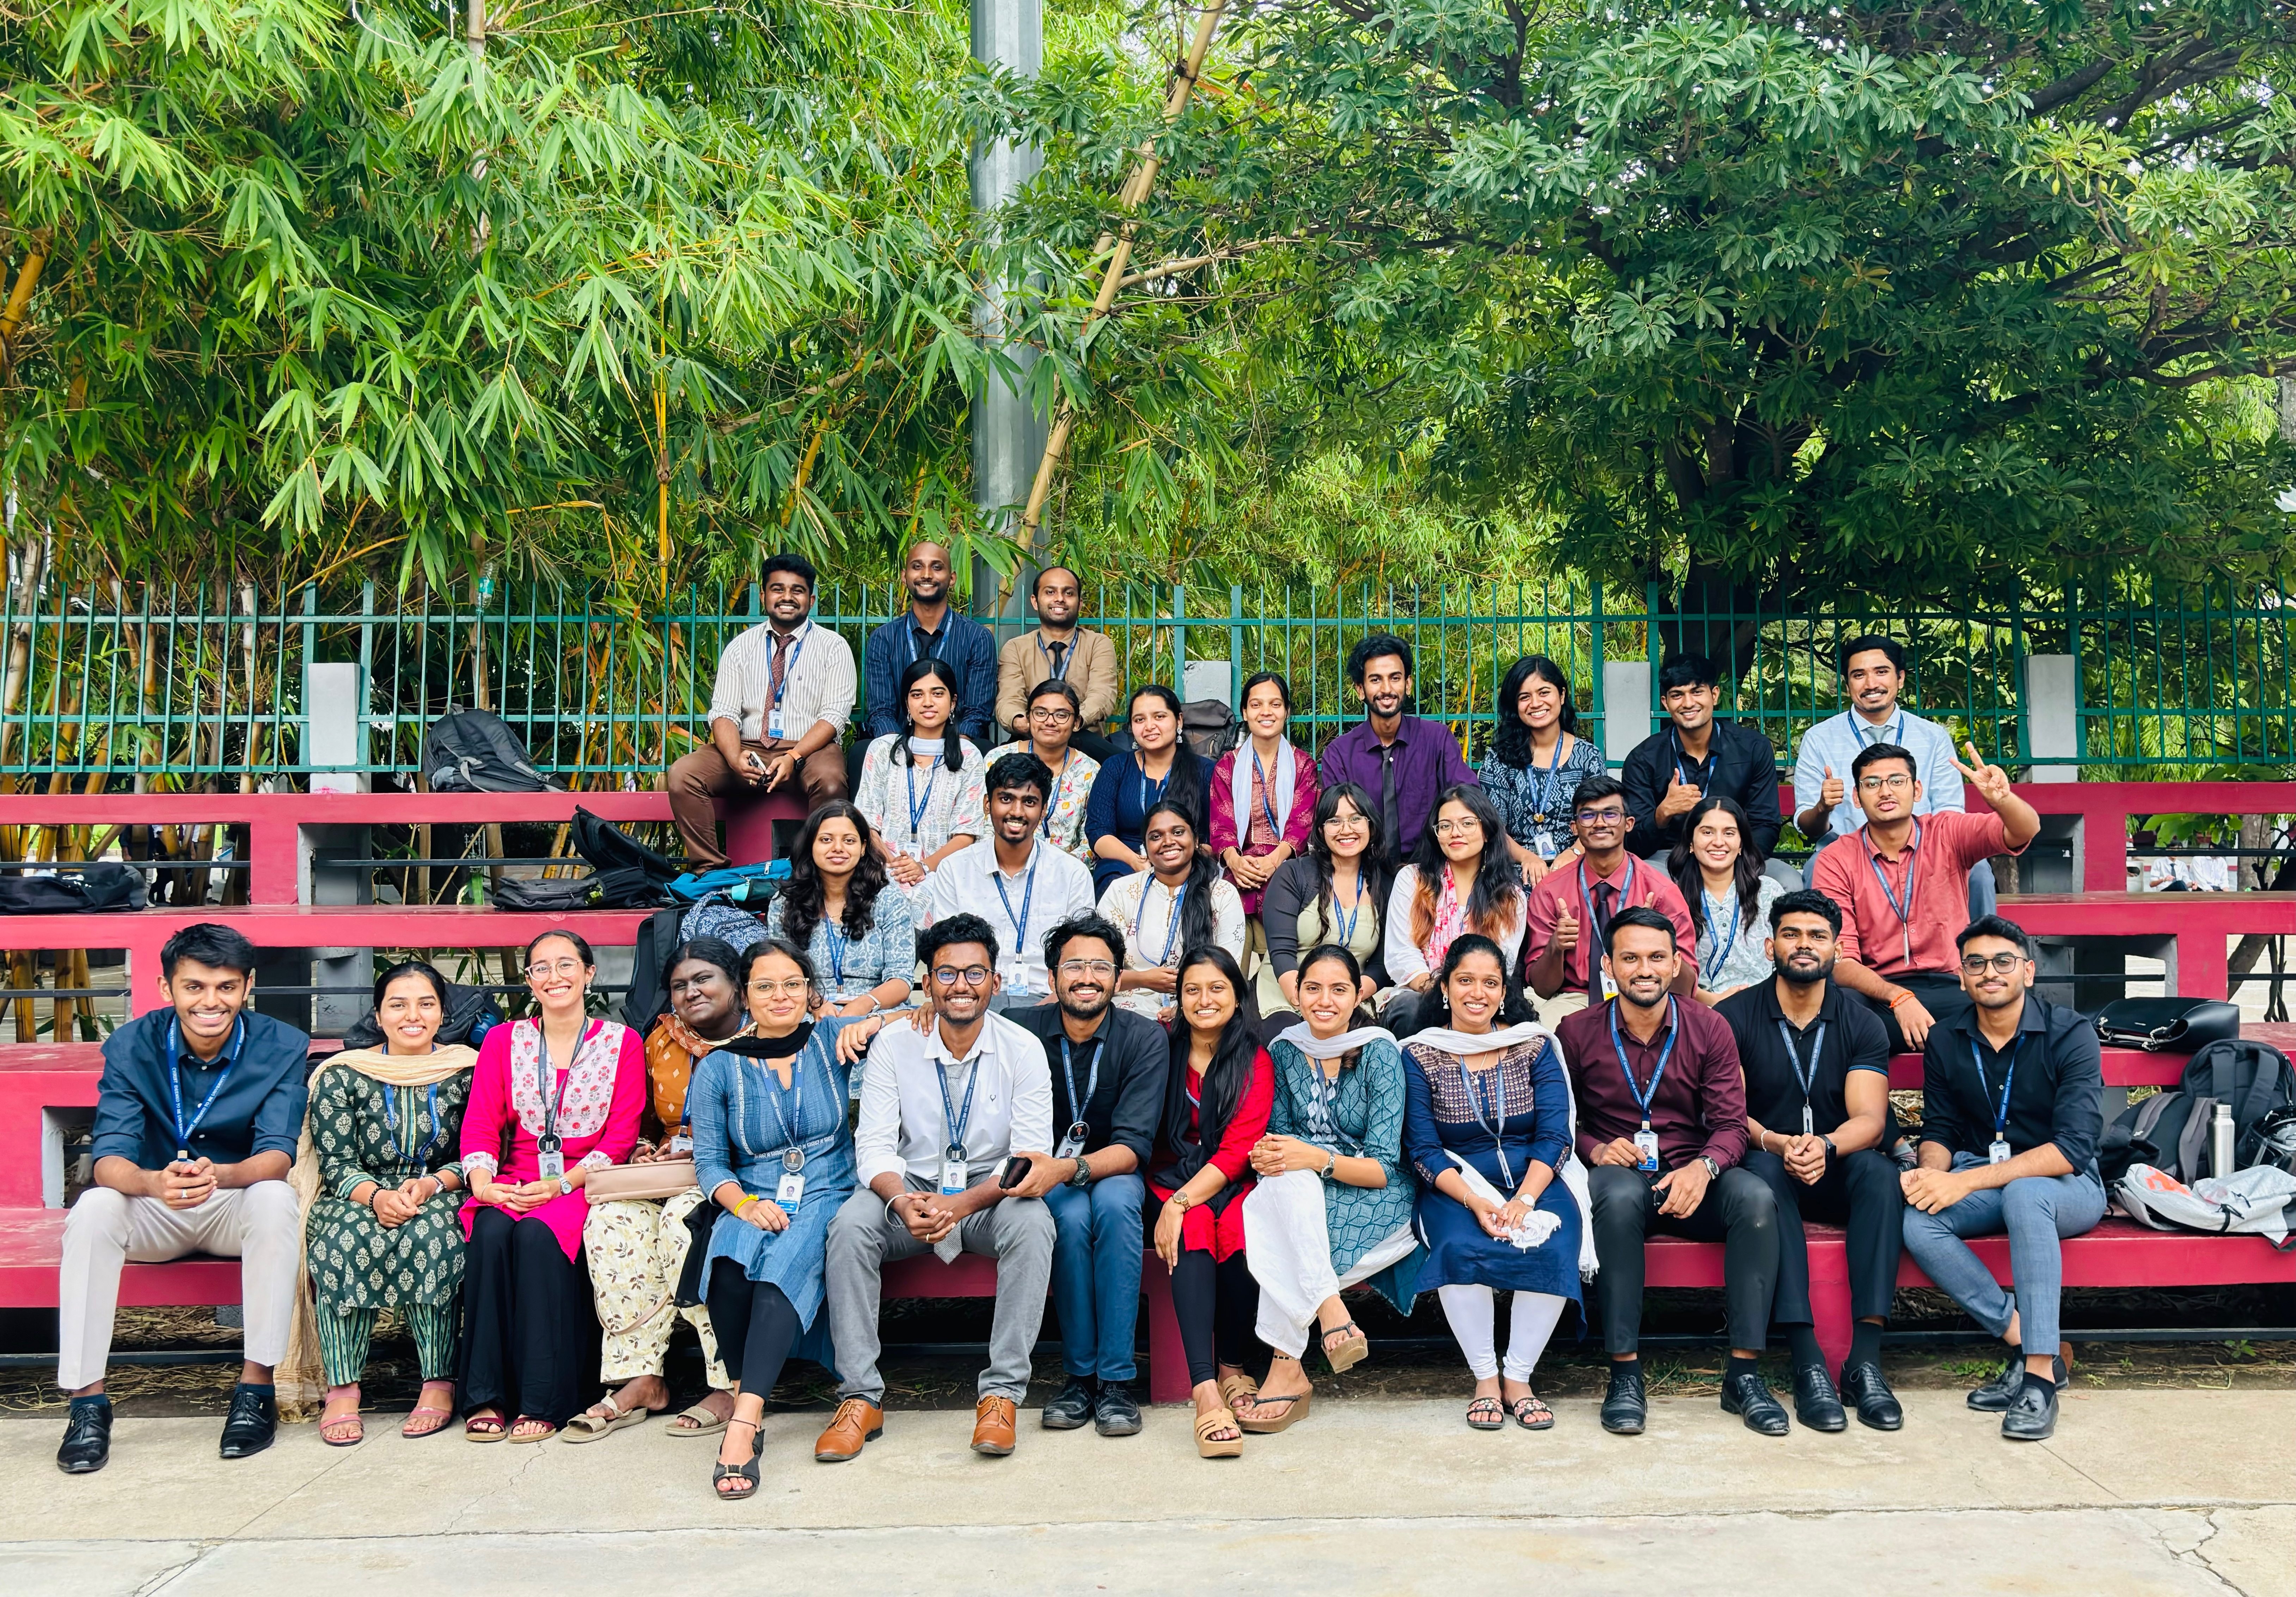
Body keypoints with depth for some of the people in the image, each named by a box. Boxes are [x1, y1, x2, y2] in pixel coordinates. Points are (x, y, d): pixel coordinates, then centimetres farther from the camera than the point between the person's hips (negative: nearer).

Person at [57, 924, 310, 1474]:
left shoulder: (281, 1047, -13)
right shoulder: (131, 1047, -10)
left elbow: (277, 1155, -22)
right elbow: (110, 1158, -20)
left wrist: (220, 1175, -47)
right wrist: (155, 1183, -45)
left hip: (239, 1207, -1)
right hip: (155, 1217, 1)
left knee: (277, 1200, -33)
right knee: (94, 1208, -28)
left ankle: (256, 1386, -25)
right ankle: (87, 1398, -23)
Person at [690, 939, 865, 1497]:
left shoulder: (831, 1039, 8)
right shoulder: (718, 1067, 7)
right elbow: (709, 1160, 3)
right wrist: (743, 1203, -16)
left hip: (827, 1195, -1)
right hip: (753, 1199, 1)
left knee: (787, 1262, -35)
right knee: (729, 1264, -35)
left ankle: (743, 1425, -41)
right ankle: (747, 1402, -20)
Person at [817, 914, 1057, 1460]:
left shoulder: (1022, 1050, -7)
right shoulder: (893, 1046, -3)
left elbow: (1031, 1157, -13)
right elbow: (875, 1146, -8)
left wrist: (961, 1205, -29)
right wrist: (901, 1202, -30)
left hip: (991, 1194, -1)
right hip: (912, 1189, 1)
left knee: (1032, 1222, -34)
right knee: (850, 1224, -29)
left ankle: (1002, 1394, -27)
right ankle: (860, 1396, -21)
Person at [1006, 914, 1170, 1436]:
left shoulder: (1144, 1038, -11)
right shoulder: (1023, 1031, -10)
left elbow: (1134, 1147, -19)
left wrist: (1067, 1169, -38)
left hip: (1113, 1174, 0)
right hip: (1047, 1179, 0)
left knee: (1114, 1202, -34)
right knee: (1073, 1214, -33)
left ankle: (1115, 1379, -28)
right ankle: (1080, 1374, -20)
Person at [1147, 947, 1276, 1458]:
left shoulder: (1255, 1061, 1)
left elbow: (1239, 1150, -8)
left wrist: (1182, 1202, -20)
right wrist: (1172, 1202, -10)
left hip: (1231, 1185, 0)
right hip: (1172, 1181, 0)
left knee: (1239, 1231, -32)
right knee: (1193, 1234, -31)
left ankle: (1232, 1368, -13)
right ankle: (1206, 1392, -42)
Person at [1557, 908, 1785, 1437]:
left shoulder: (1709, 1029, 3)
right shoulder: (1577, 1033, 1)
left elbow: (1731, 1124, -2)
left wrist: (1703, 1166, -23)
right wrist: (1596, 1150, -17)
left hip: (1691, 1179, 2)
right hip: (1617, 1173, -2)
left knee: (1756, 1197, -30)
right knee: (1621, 1195, -38)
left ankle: (1744, 1373, -22)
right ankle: (1625, 1374, -30)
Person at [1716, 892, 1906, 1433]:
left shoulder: (1862, 1025, 3)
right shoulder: (1733, 1017, -2)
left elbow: (1869, 1119, -9)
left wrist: (1825, 1146, -32)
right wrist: (1777, 1143, -31)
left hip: (1837, 1173, 2)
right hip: (1764, 1166, -2)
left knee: (1880, 1171, -30)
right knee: (1763, 1172, -35)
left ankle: (1865, 1360, -33)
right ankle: (1807, 1362, -38)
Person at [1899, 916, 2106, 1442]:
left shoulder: (2069, 1035, -12)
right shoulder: (1946, 1040, 2)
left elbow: (2073, 1148, -21)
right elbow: (1939, 1130, 9)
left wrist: (1970, 1180, -28)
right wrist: (1932, 1171, -17)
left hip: (2066, 1186, -4)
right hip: (1983, 1185, 4)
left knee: (2024, 1194, -39)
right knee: (1917, 1224, -28)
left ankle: (2039, 1373, -33)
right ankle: (2026, 1342, -18)